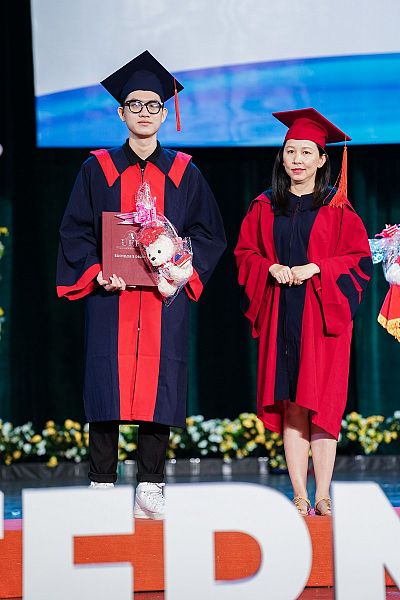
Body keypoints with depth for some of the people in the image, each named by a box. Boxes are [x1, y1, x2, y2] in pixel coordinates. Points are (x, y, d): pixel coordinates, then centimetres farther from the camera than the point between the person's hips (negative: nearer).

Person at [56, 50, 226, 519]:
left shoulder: (183, 173, 11)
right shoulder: (98, 169, 9)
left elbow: (209, 233, 10)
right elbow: (74, 230, 6)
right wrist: (96, 270, -10)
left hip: (165, 296, 1)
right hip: (111, 296, -1)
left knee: (158, 388, -3)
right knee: (108, 387, -6)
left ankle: (150, 490, 1)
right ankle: (102, 490, -3)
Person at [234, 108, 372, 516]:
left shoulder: (337, 209, 3)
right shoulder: (264, 207, 11)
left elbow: (359, 259, 0)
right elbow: (245, 252, 12)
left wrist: (315, 268, -13)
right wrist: (272, 268, -7)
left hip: (322, 316, -2)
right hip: (280, 318, 2)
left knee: (322, 405, -6)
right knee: (290, 407, 0)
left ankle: (323, 497, -3)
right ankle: (300, 498, 1)